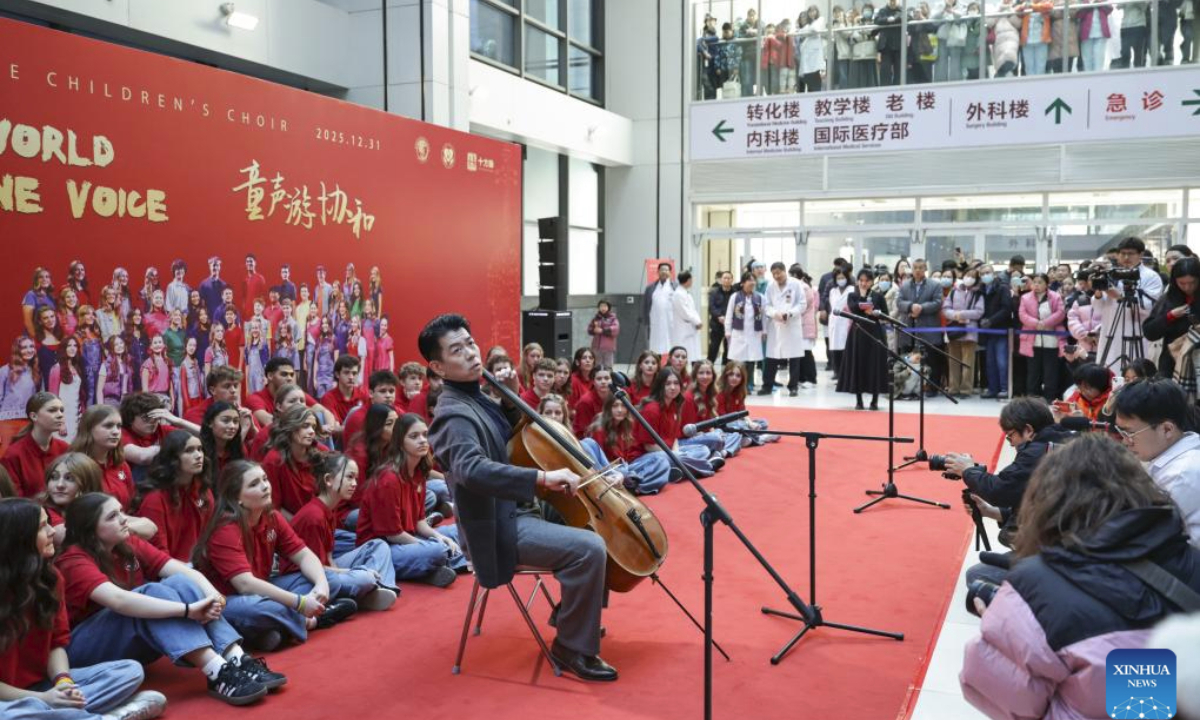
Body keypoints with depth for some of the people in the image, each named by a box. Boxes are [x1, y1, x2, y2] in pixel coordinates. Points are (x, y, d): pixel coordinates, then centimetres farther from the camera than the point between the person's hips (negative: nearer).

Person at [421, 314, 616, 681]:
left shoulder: (477, 399, 9)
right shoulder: (454, 414, -20)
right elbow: (472, 469, -38)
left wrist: (512, 398, 5)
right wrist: (542, 477, -43)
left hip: (519, 510, 10)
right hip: (503, 526, -10)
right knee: (589, 548, -24)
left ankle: (571, 612, 30)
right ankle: (573, 648, -7)